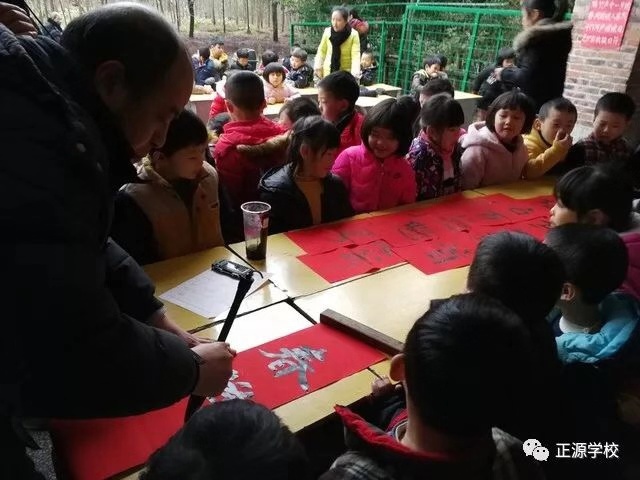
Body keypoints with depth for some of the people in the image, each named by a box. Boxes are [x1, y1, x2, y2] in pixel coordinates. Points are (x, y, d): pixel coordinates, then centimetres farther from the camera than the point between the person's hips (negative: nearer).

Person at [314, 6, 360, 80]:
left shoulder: (353, 34, -14)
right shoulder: (327, 32, -6)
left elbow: (356, 55, -21)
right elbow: (322, 51, 5)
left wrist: (355, 73, -34)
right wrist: (318, 66, -5)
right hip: (328, 72, 3)